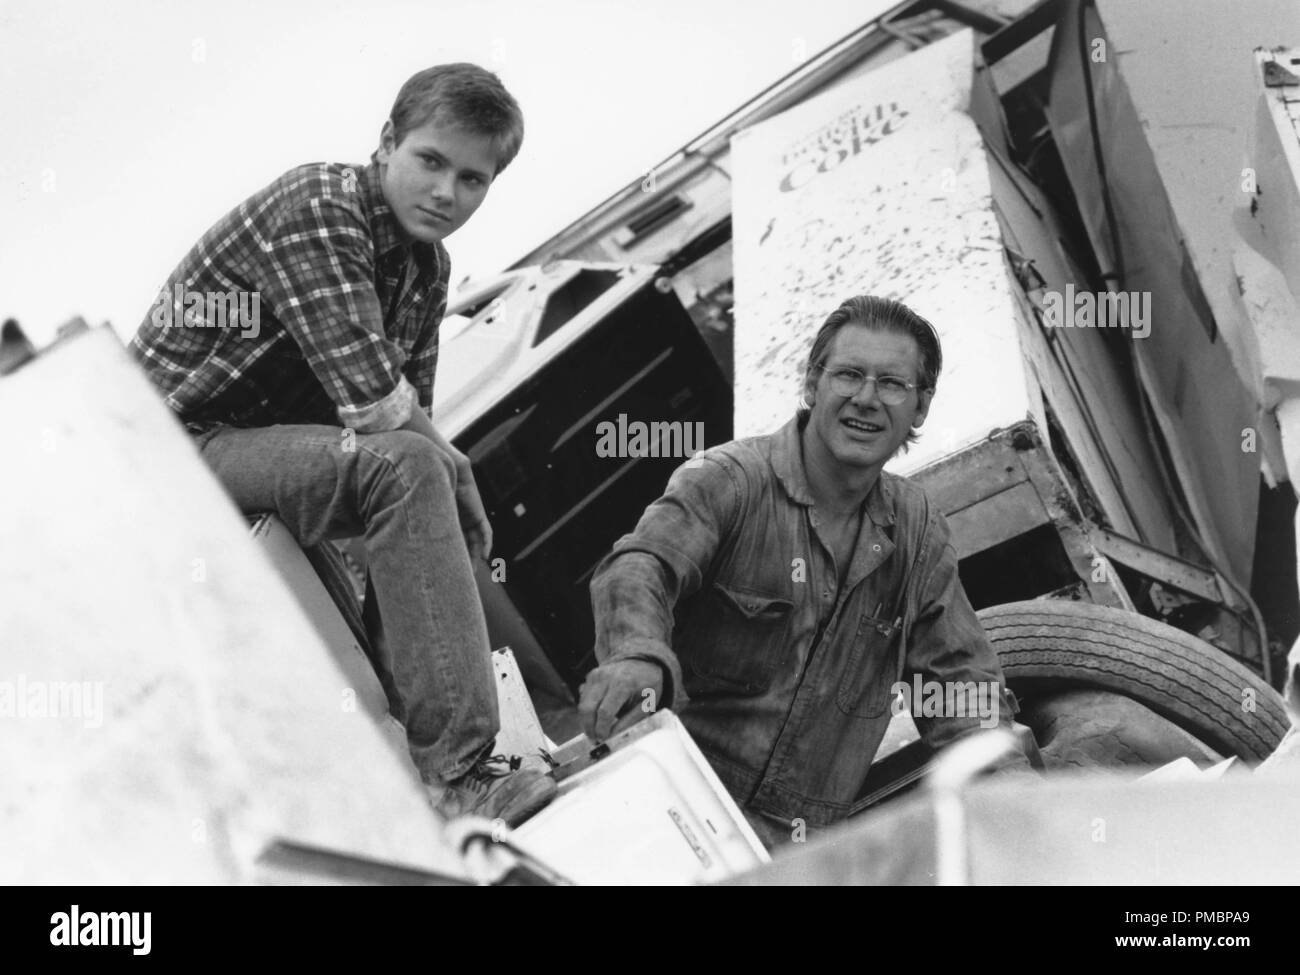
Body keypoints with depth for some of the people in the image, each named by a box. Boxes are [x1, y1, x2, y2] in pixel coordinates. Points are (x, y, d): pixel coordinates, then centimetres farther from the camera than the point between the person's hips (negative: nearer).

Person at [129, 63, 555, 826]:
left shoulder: (428, 266, 10)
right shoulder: (316, 207, -19)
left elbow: (415, 415, 7)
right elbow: (374, 404, -27)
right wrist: (455, 471, -12)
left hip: (267, 452, 10)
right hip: (183, 444, -10)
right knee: (404, 469, -29)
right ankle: (455, 775, -34)